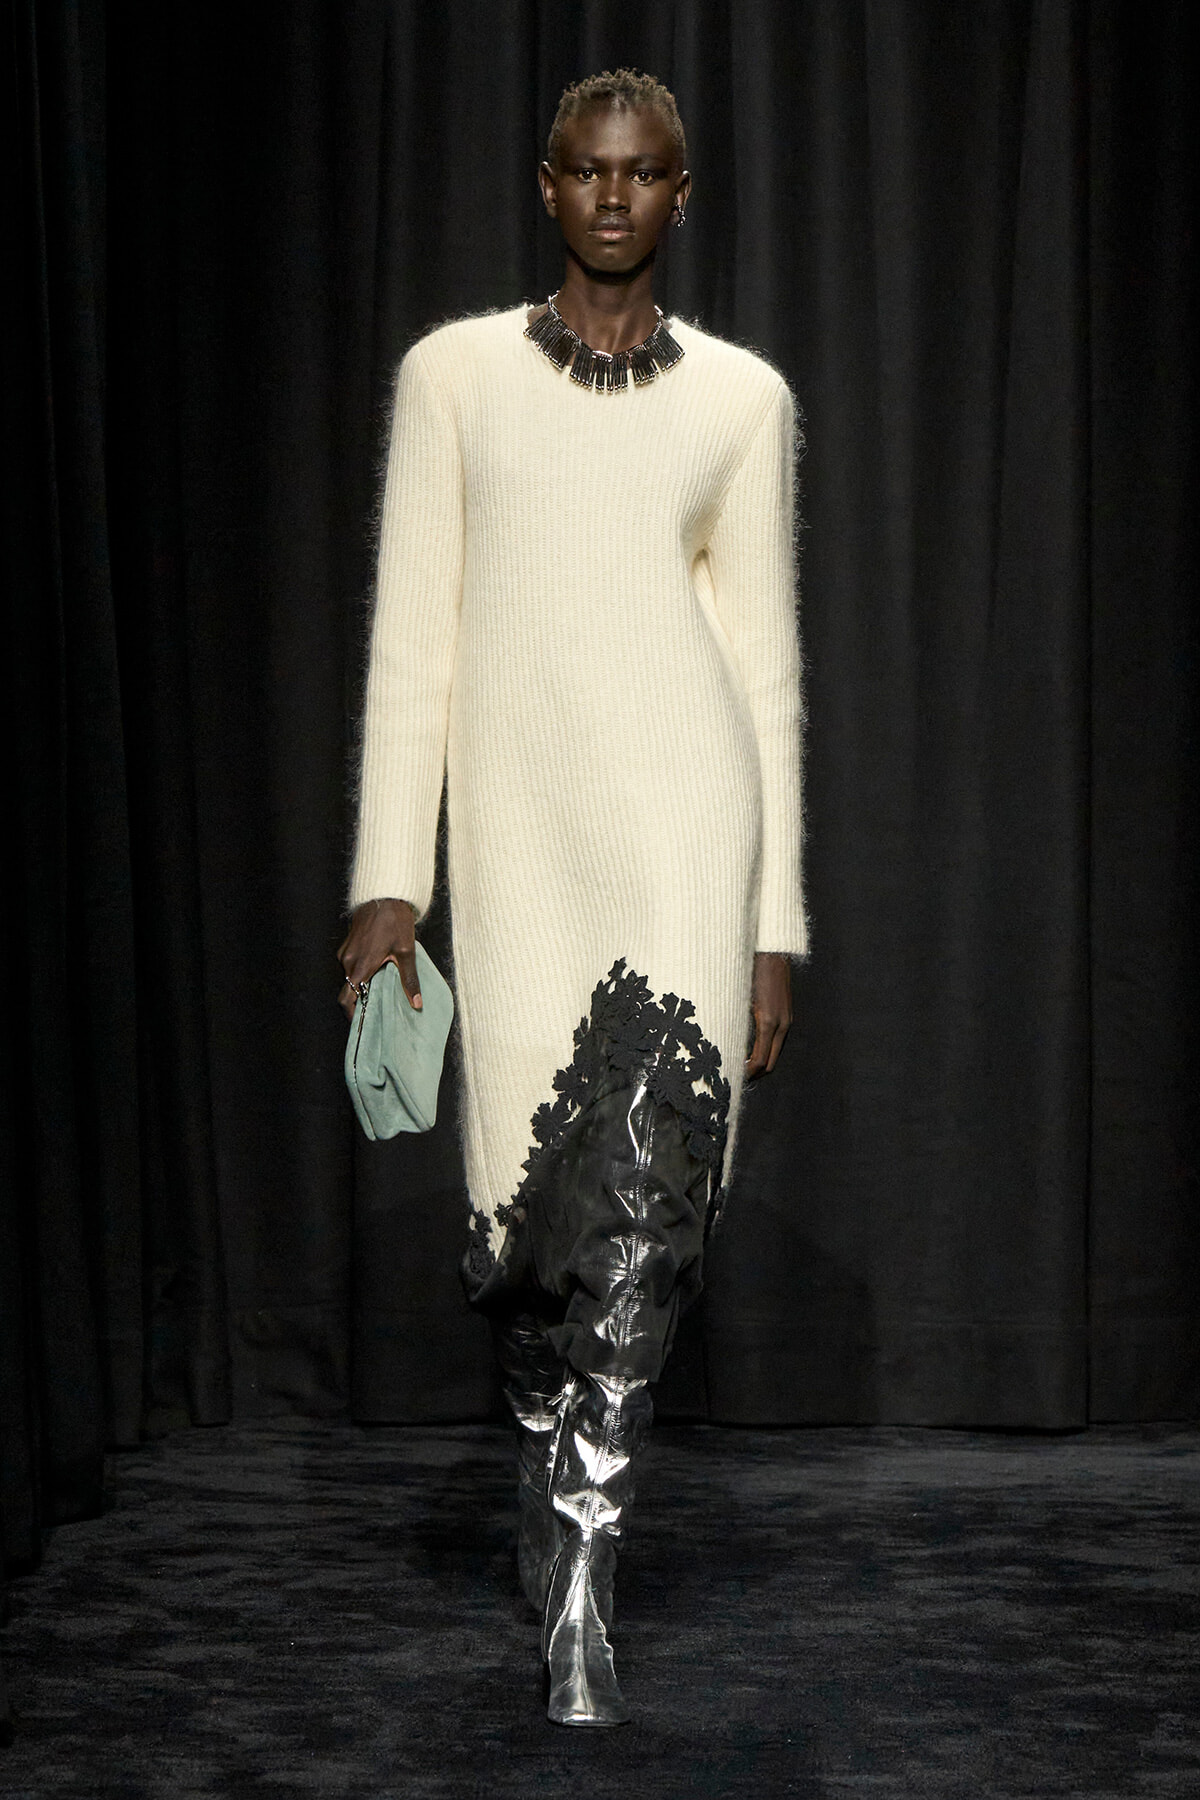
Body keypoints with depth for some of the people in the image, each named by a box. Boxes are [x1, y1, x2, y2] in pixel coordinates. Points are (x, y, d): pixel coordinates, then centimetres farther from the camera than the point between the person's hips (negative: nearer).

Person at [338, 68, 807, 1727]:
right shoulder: (455, 374, 7)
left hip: (685, 813, 0)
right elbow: (412, 640, 5)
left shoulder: (742, 397, 8)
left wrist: (775, 923, 5)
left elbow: (768, 665, 9)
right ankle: (556, 1460, 30)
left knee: (647, 1188, -12)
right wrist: (387, 881, -2)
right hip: (517, 824, 1)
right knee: (532, 1209, 0)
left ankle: (577, 1583, -6)